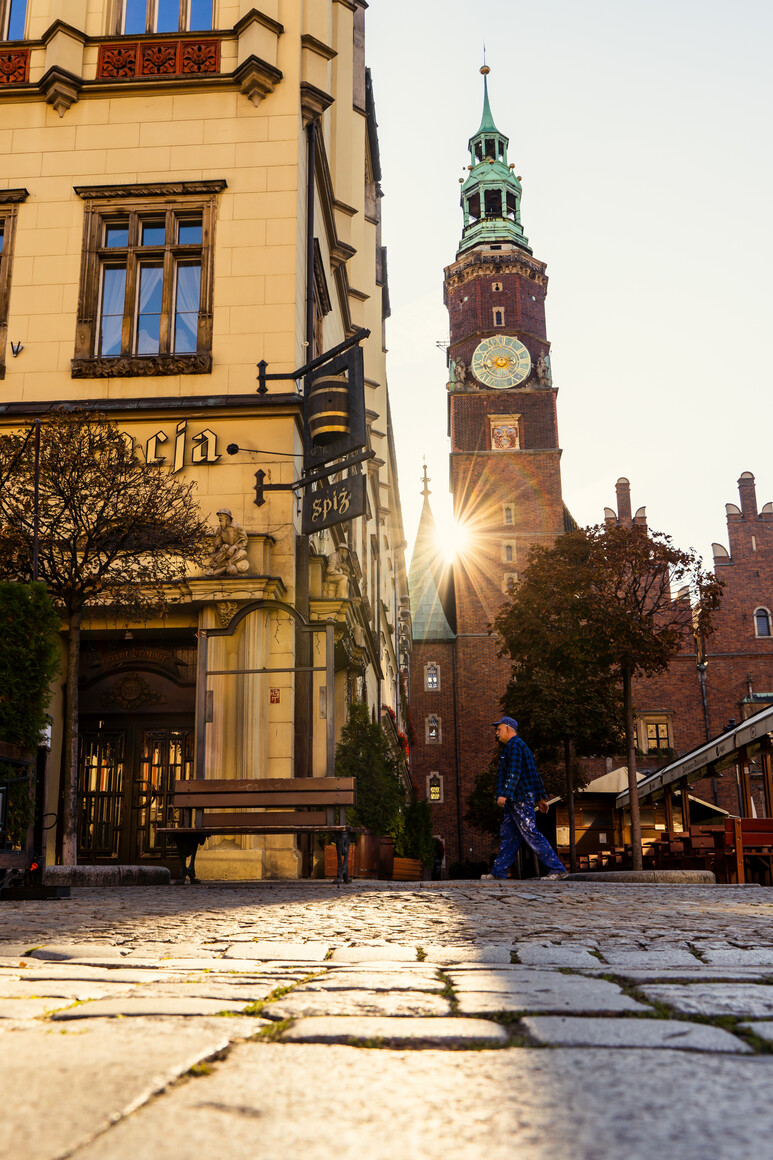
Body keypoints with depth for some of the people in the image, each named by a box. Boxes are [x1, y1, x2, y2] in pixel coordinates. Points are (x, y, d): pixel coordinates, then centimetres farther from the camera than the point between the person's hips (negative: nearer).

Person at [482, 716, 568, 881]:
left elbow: (514, 773, -21)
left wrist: (504, 794, -26)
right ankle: (498, 872, 12)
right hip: (516, 800, 11)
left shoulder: (514, 745, -9)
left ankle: (557, 869, -12)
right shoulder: (521, 746, 23)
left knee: (531, 834, -12)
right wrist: (540, 797, 22)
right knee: (507, 836, 10)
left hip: (520, 799, -11)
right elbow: (534, 774, 23)